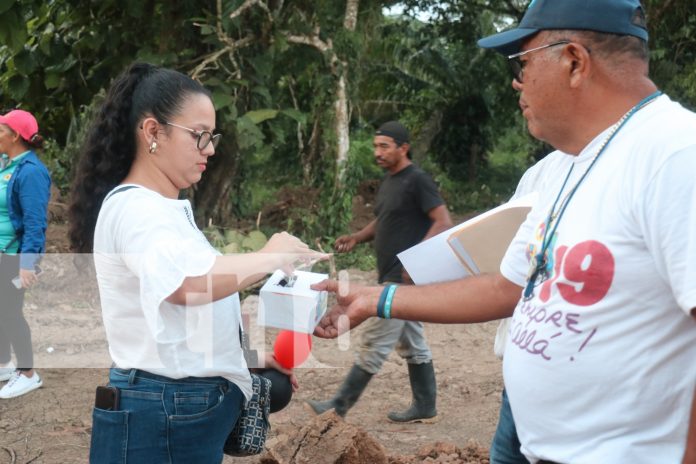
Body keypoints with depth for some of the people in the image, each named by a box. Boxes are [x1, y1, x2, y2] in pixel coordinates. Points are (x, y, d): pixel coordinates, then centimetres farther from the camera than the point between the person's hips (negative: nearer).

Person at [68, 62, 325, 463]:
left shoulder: (166, 210, 15)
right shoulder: (133, 207, -17)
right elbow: (187, 283, -37)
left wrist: (250, 357, 12)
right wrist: (272, 257, -24)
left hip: (193, 406, 10)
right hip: (161, 412, -10)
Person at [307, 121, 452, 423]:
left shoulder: (417, 180, -13)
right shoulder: (388, 181, 14)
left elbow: (443, 222, -17)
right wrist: (357, 237, 7)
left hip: (404, 277, -10)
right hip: (391, 274, 10)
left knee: (375, 343, -5)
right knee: (411, 342, 14)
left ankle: (340, 405, 0)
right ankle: (425, 407, 22)